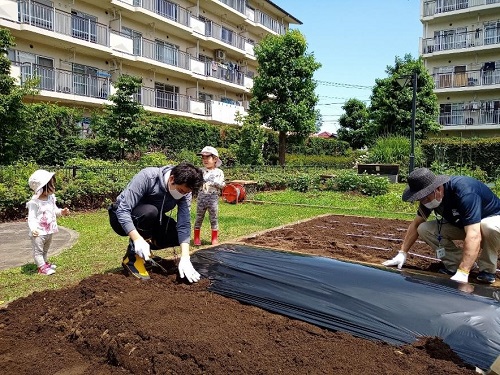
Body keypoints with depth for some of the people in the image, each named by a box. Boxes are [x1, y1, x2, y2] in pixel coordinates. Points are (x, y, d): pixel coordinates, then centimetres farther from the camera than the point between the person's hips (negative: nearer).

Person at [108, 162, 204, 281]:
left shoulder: (185, 192, -18)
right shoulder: (147, 177, -32)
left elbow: (184, 225, -23)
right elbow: (123, 210, -34)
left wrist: (185, 258, -35)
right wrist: (137, 239, -45)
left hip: (150, 220, 5)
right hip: (122, 217, -5)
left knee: (178, 235, -16)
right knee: (149, 211, -35)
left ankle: (144, 251, 9)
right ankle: (132, 258, -17)